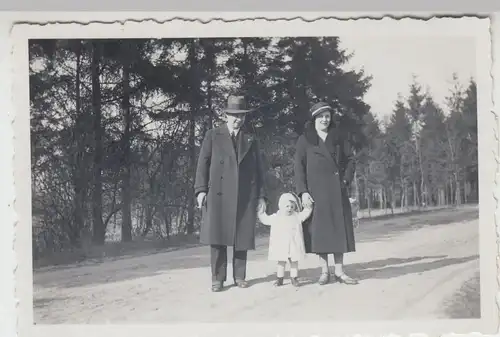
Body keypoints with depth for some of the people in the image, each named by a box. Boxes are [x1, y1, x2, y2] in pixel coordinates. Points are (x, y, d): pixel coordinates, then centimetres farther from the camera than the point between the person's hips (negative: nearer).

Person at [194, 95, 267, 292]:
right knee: (217, 236, -4)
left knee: (242, 237, 3)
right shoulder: (213, 136, 10)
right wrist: (201, 189, -6)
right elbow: (203, 164, 4)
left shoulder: (251, 140, 17)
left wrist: (261, 195, 5)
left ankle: (239, 276, 12)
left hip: (246, 196, 2)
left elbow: (258, 169, 13)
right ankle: (218, 278, 1)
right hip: (218, 194, -2)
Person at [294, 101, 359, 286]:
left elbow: (350, 159, 10)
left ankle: (339, 271, 2)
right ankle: (325, 271, 2)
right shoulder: (304, 140, 4)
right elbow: (299, 166, -1)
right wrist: (303, 191, -11)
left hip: (337, 190, 2)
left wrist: (345, 180, -5)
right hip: (316, 190, -2)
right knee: (320, 229, -2)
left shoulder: (338, 137, 12)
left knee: (339, 228, -1)